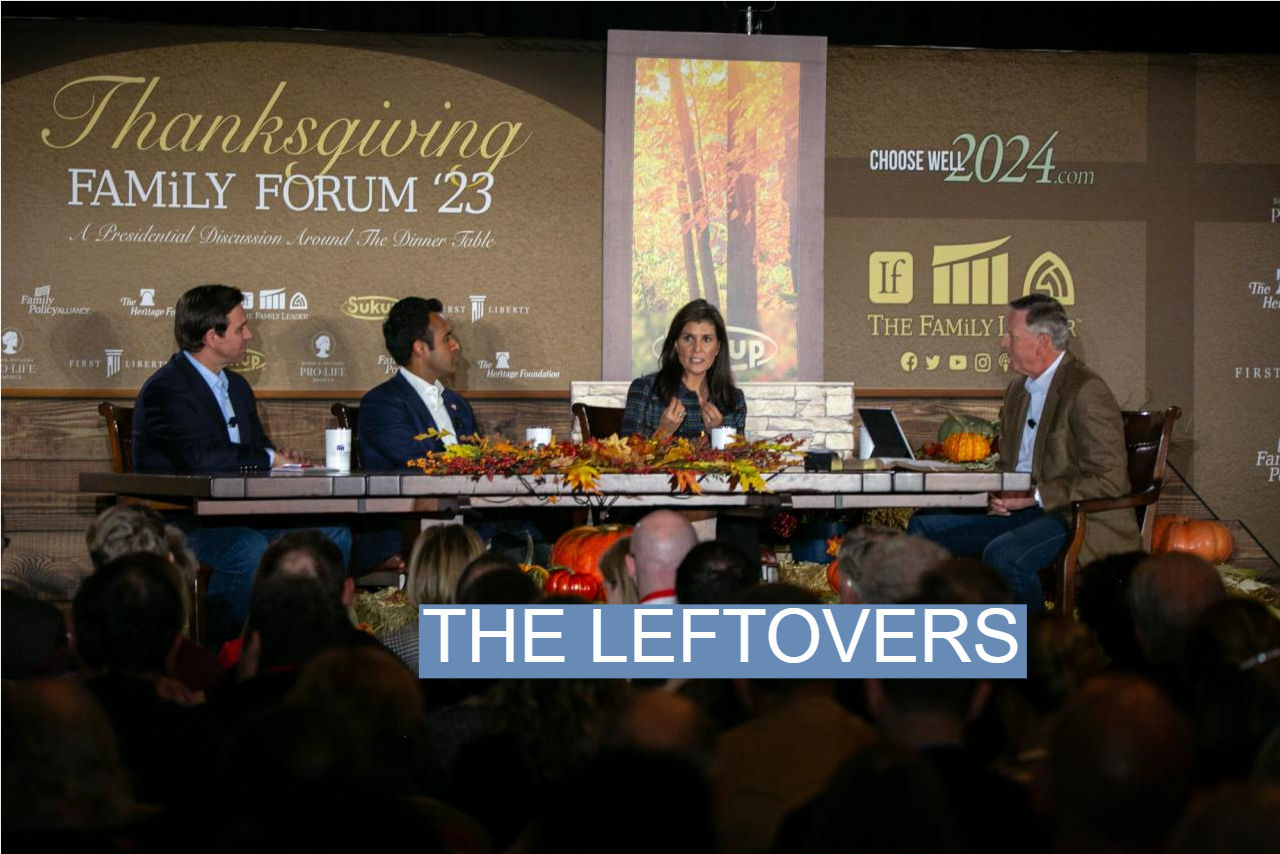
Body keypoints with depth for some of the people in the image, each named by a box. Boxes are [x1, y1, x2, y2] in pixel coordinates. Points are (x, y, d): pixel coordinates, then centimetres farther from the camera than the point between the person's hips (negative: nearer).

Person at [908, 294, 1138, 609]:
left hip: (1080, 517, -9)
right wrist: (998, 495, 1)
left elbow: (1108, 481, -17)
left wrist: (1036, 496, -19)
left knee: (1003, 554, -35)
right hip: (1021, 510, 9)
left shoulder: (1087, 391, -13)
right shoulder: (1018, 390, 15)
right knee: (924, 527, 0)